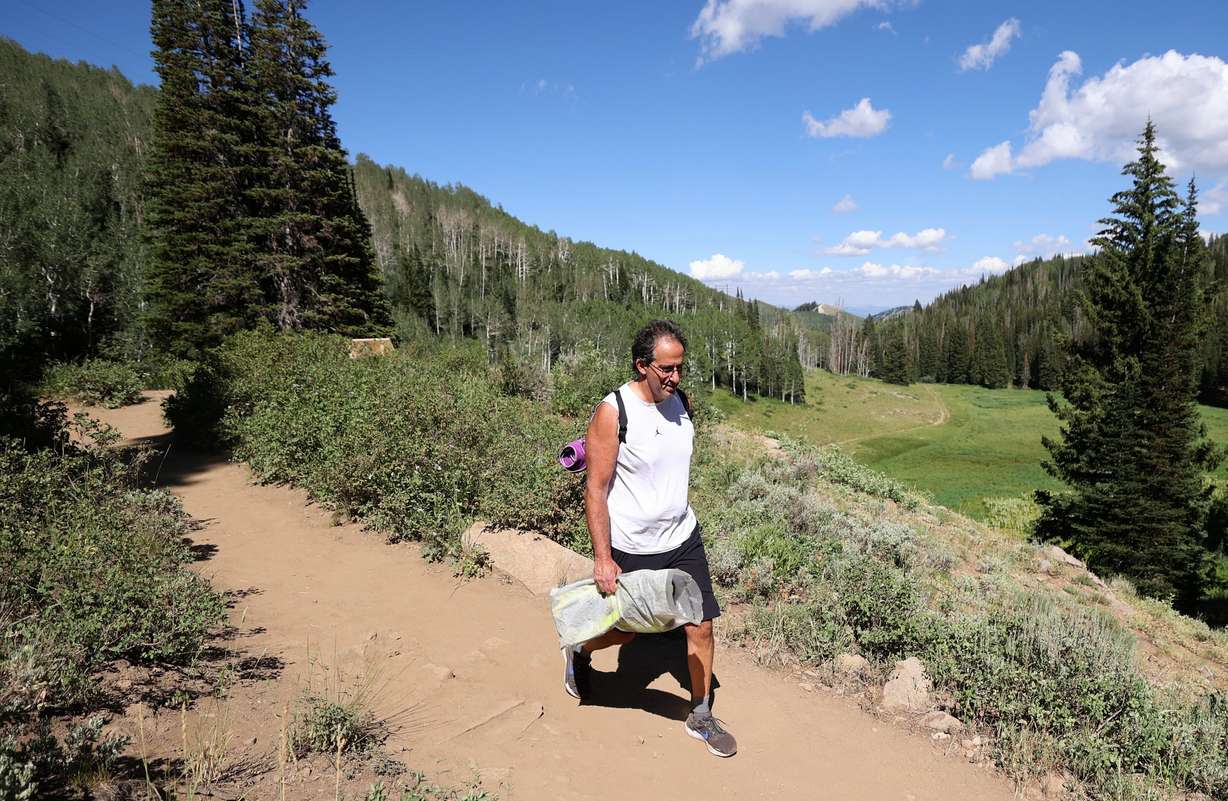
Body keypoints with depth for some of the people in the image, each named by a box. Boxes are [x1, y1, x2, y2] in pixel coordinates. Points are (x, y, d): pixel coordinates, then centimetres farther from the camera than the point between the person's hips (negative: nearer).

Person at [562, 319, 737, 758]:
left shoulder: (680, 402, -1)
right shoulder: (612, 412, -21)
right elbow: (595, 490, -19)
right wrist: (602, 558, -20)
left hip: (683, 539, 5)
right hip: (631, 550, -5)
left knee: (701, 624, 6)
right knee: (626, 629, 14)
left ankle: (701, 717, 27)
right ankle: (579, 651, 47)